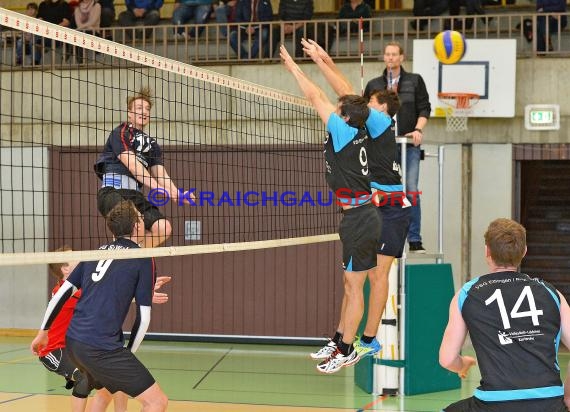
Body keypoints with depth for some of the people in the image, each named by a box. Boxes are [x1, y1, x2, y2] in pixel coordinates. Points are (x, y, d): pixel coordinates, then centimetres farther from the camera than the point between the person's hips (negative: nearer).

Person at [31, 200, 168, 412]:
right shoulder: (144, 260, -2)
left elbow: (62, 293, 14)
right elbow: (143, 317, -3)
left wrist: (43, 331, 22)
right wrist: (128, 354, 9)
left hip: (73, 340, 8)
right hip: (102, 347, -8)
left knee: (107, 390, 33)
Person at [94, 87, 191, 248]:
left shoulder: (151, 144, 23)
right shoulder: (121, 132, 2)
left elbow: (160, 173, 11)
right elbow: (133, 165, -11)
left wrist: (176, 193, -10)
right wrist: (159, 188, -21)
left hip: (135, 193, 7)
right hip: (113, 188, -7)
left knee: (163, 228, -11)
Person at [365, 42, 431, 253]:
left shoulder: (415, 81, 9)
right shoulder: (374, 85, 14)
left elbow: (424, 108, 4)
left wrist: (418, 129, -10)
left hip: (409, 144, -2)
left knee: (411, 191, -7)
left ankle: (414, 240, -3)